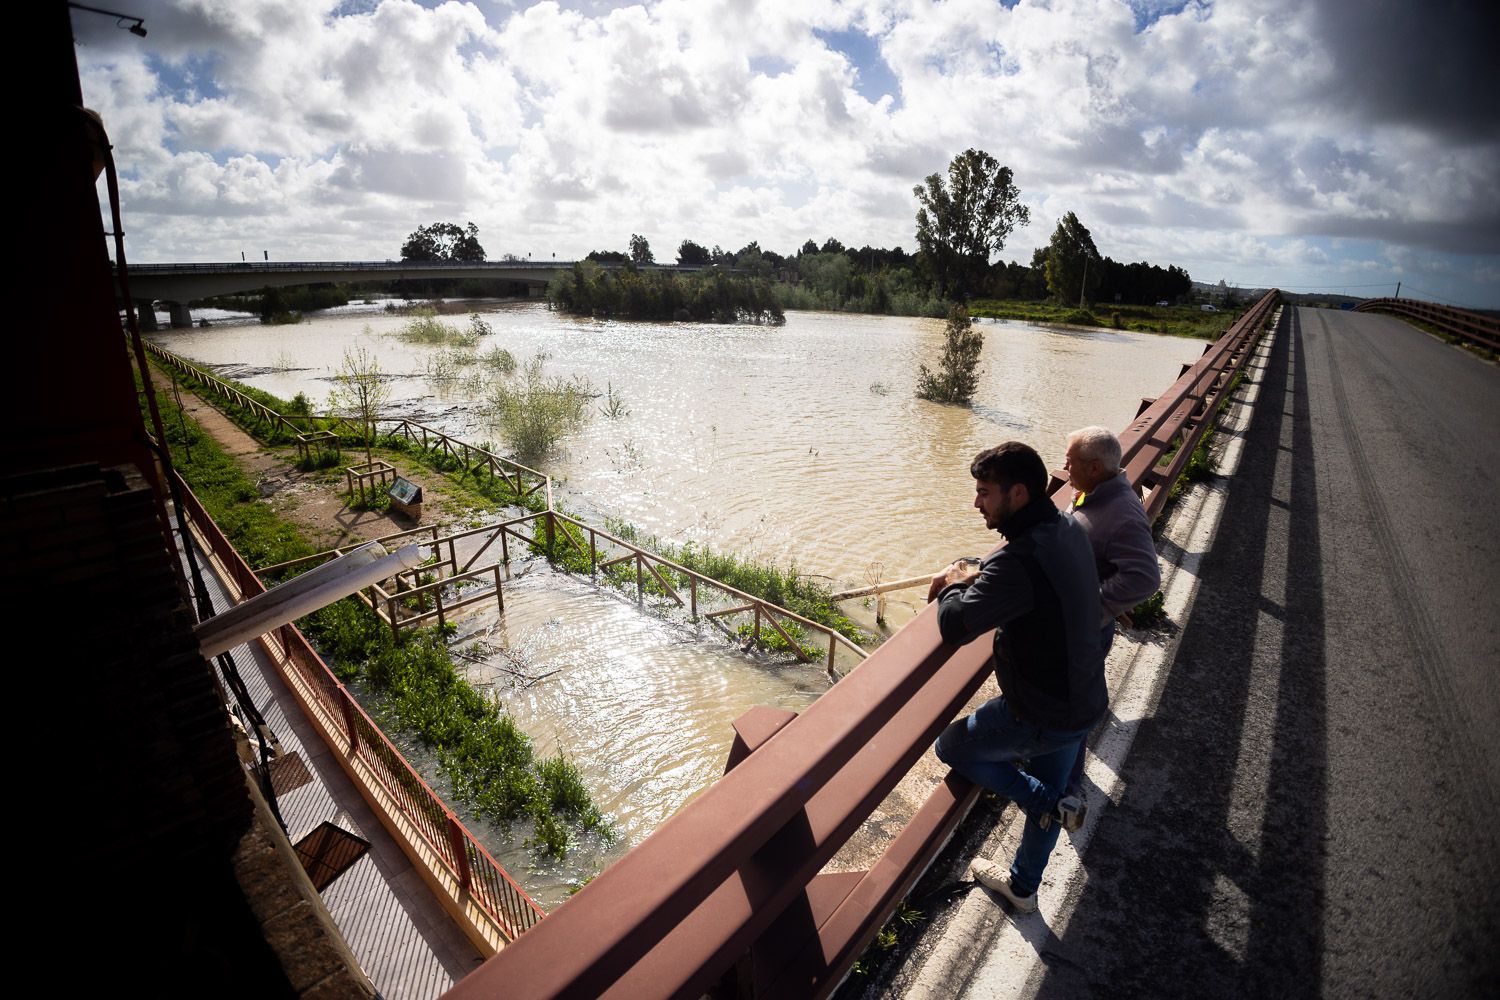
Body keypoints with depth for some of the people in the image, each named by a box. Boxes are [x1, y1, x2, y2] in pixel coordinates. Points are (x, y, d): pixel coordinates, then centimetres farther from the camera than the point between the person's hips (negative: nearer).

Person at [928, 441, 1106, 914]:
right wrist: (972, 577, 0)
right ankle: (1023, 887, 50)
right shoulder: (1069, 530, -3)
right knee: (1047, 792, 27)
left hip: (1040, 716, -9)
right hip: (1084, 700, 9)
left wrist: (954, 586, -13)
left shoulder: (1021, 560, -33)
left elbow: (955, 626, -33)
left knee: (951, 746, 15)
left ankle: (1050, 804, 16)